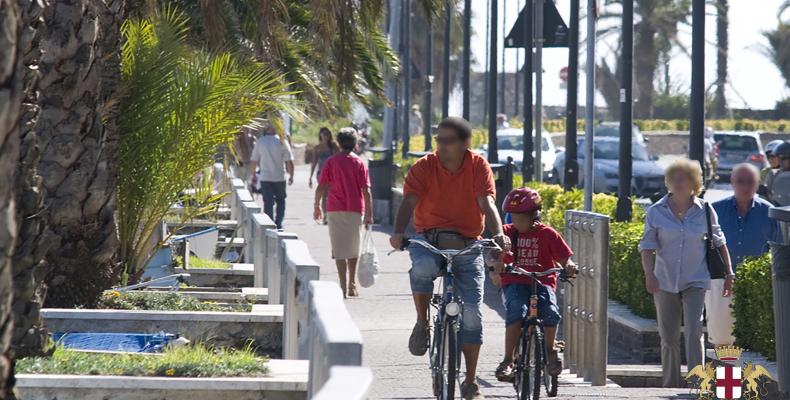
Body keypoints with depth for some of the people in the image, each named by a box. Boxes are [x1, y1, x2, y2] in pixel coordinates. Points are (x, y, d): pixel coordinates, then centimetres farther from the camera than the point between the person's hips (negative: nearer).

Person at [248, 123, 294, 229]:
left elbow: (253, 161, 2)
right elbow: (289, 161, -8)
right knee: (281, 201, 16)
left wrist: (253, 175, 16)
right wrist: (291, 176, 5)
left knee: (268, 203, 4)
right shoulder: (282, 142, -7)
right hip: (280, 177, 0)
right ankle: (278, 223, 9)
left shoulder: (260, 141, -3)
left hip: (265, 178, 0)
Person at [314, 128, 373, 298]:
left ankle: (343, 287, -8)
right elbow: (366, 190, -4)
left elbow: (321, 187, -3)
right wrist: (369, 213, 0)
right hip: (355, 210, 1)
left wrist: (317, 206, 9)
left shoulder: (331, 162, -1)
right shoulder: (359, 163, 0)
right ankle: (352, 285, 21)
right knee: (353, 249, 17)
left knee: (340, 250, 0)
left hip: (335, 209, -1)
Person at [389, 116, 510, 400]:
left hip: (467, 245, 1)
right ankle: (422, 323, -11)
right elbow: (409, 202, -18)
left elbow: (487, 204, -17)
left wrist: (498, 234, -36)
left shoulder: (479, 167, -5)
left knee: (472, 312, -5)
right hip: (429, 239, -1)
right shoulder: (423, 167, -6)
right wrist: (399, 232, -37)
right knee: (423, 267, -38)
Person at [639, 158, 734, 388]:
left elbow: (719, 243, 12)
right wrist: (649, 274, -20)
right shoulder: (656, 212, -1)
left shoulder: (704, 211, 0)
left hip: (695, 282, -1)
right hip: (665, 282, 1)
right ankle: (670, 386, 18)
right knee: (669, 338, 8)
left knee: (694, 332, -15)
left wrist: (729, 273, 10)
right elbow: (647, 246, -5)